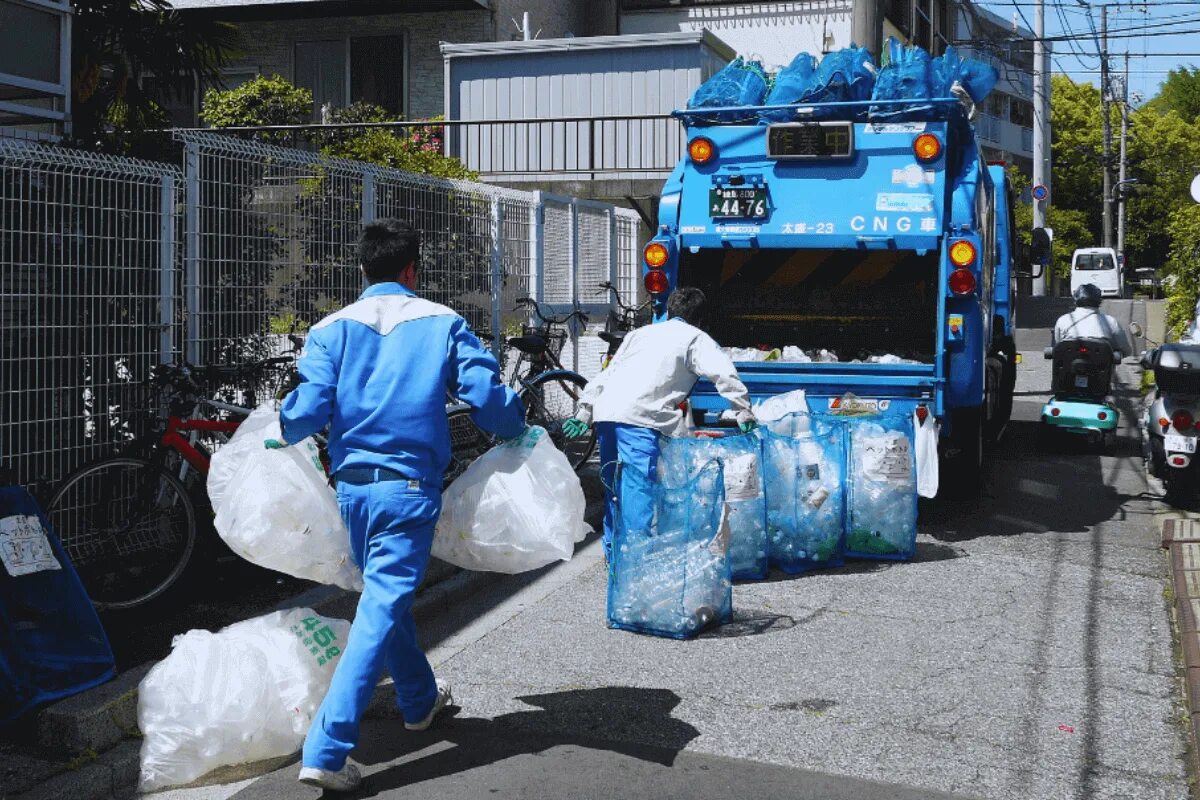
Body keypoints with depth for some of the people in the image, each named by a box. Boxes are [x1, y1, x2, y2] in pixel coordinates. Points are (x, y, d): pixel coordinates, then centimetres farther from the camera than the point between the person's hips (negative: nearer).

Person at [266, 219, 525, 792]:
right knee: (382, 607, -6)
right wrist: (518, 431, 14)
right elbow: (488, 396, -6)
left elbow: (311, 406, -8)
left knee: (385, 595, 22)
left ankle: (419, 700, 43)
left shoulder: (333, 328, 2)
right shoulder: (442, 324, -1)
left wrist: (283, 434, 15)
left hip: (353, 485, 4)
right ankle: (327, 751, -13)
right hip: (409, 486, -4)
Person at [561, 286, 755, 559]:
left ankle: (613, 551, 28)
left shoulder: (641, 333, 29)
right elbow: (725, 374, -2)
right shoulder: (695, 338, 13)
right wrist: (744, 413, 3)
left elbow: (606, 374, 25)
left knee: (614, 486, 18)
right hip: (638, 418, -6)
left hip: (605, 413, 7)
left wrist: (584, 411, 23)